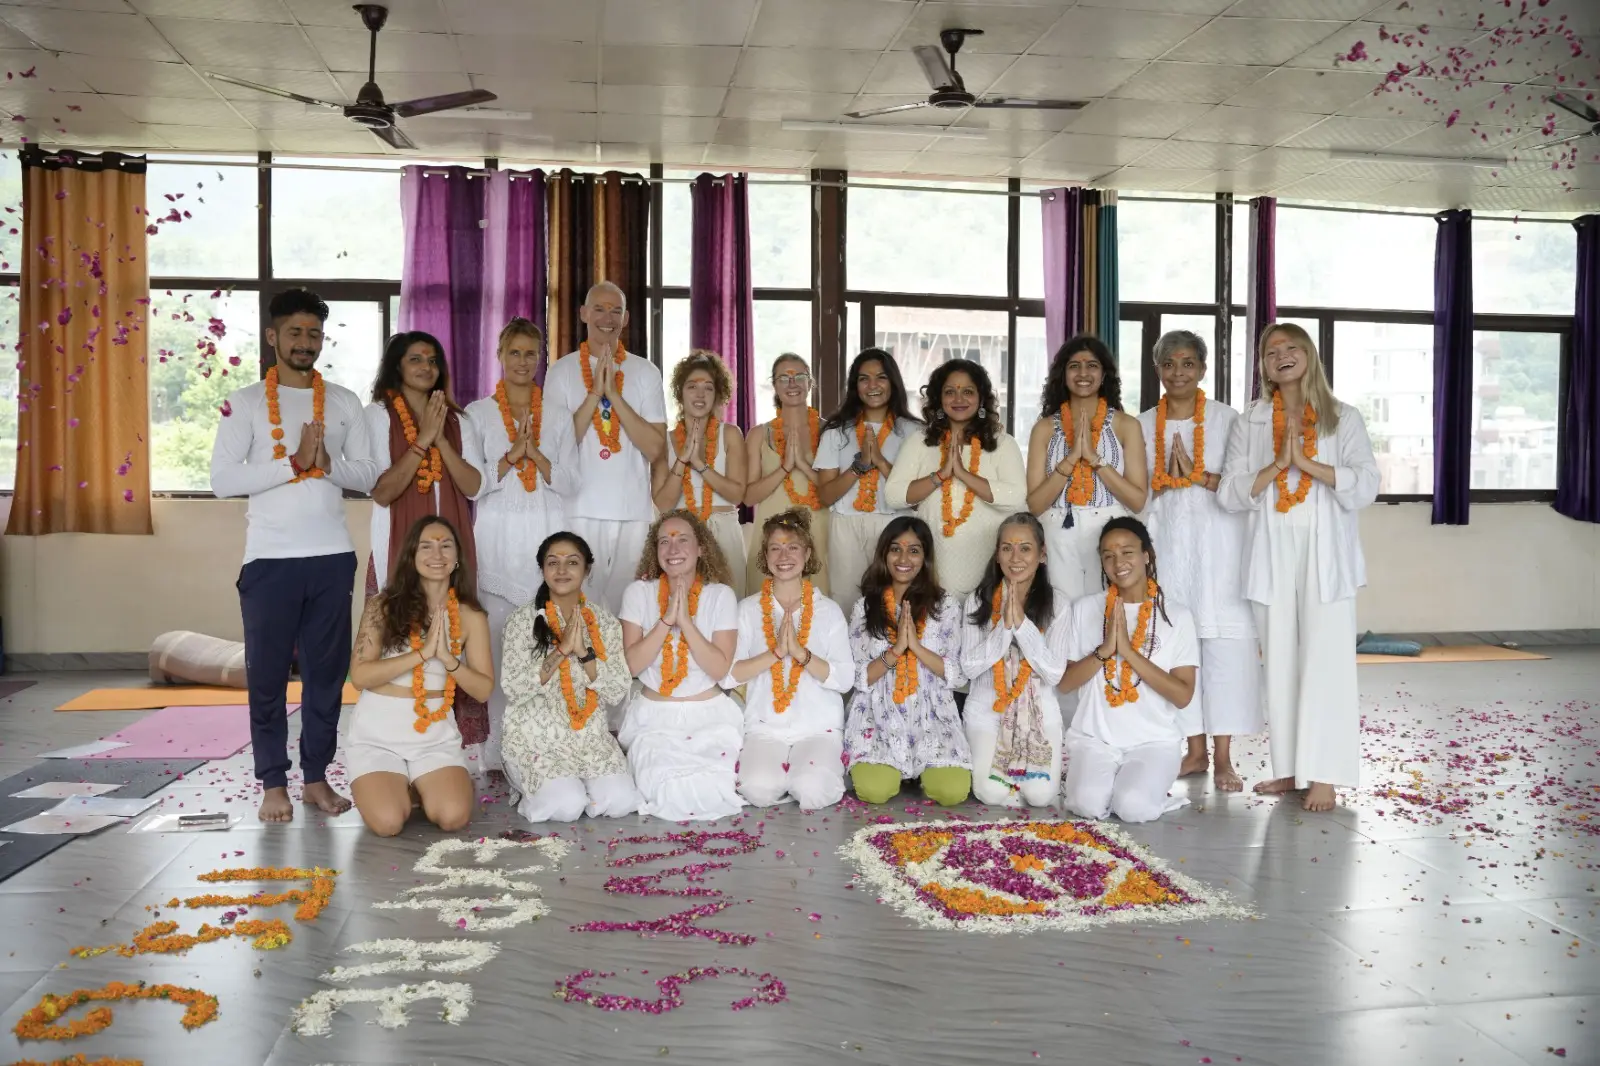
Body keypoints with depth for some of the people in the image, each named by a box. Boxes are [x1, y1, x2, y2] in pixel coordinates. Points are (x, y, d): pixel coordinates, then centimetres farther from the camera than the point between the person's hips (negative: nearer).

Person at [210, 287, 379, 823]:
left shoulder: (344, 402, 10)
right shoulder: (245, 402, 2)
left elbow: (367, 475, 5)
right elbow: (223, 479, -8)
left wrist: (326, 463, -13)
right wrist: (294, 461, -14)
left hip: (332, 556, 2)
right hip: (270, 558, -2)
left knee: (327, 671, 7)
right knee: (268, 674, 3)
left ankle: (316, 775, 18)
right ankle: (273, 782, 14)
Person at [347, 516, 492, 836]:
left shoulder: (471, 617, 0)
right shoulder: (383, 605, -6)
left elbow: (484, 689, -1)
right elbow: (359, 676, -12)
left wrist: (448, 658, -19)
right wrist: (423, 653, -21)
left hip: (435, 733, 2)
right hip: (378, 732, -2)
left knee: (453, 818, -19)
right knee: (387, 823, -21)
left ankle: (418, 787, 16)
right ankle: (390, 786, 16)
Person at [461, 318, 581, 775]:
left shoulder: (558, 415, 12)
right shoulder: (477, 414, 9)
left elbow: (571, 484, 5)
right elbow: (471, 483, 1)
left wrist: (536, 455, -10)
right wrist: (511, 455, -12)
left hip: (546, 537, 1)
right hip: (498, 539, -1)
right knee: (499, 643, -5)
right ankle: (499, 750, 3)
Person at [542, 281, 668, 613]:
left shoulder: (645, 372, 5)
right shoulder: (562, 371, 3)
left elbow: (655, 448, -5)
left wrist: (614, 394, -12)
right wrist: (594, 393, -12)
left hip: (634, 511, 1)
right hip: (579, 509, -1)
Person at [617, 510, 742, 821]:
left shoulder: (721, 595, -4)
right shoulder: (639, 592, -3)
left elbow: (720, 668, -14)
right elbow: (632, 664, -12)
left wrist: (685, 620, -21)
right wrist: (667, 619, -20)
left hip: (710, 715, 0)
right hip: (654, 715, 0)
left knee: (709, 795, -22)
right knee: (669, 795, -23)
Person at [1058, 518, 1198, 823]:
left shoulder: (1177, 616, -1)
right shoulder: (1085, 608, 3)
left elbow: (1183, 695, -9)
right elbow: (1064, 683, 0)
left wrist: (1128, 650, -18)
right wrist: (1105, 649, -16)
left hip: (1155, 740, -1)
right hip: (1093, 737, 1)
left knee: (1135, 808, -26)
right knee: (1089, 805, -25)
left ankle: (1147, 782, 8)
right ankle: (1085, 777, 8)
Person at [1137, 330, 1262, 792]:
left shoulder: (1226, 419, 2)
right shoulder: (1143, 424, 10)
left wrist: (1197, 475, -14)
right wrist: (1165, 476, -5)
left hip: (1217, 542, -2)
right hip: (1166, 541, 3)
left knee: (1224, 642, -6)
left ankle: (1223, 758, 0)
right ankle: (1196, 750, 13)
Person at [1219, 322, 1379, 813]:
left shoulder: (1343, 418, 5)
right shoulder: (1252, 421, 10)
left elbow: (1364, 487, -6)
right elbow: (1230, 493, 2)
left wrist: (1305, 461, -15)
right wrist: (1278, 464, -12)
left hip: (1325, 552, -2)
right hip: (1272, 552, 3)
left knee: (1325, 660, -6)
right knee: (1280, 662, 6)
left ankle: (1324, 776, -4)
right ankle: (1290, 767, 13)